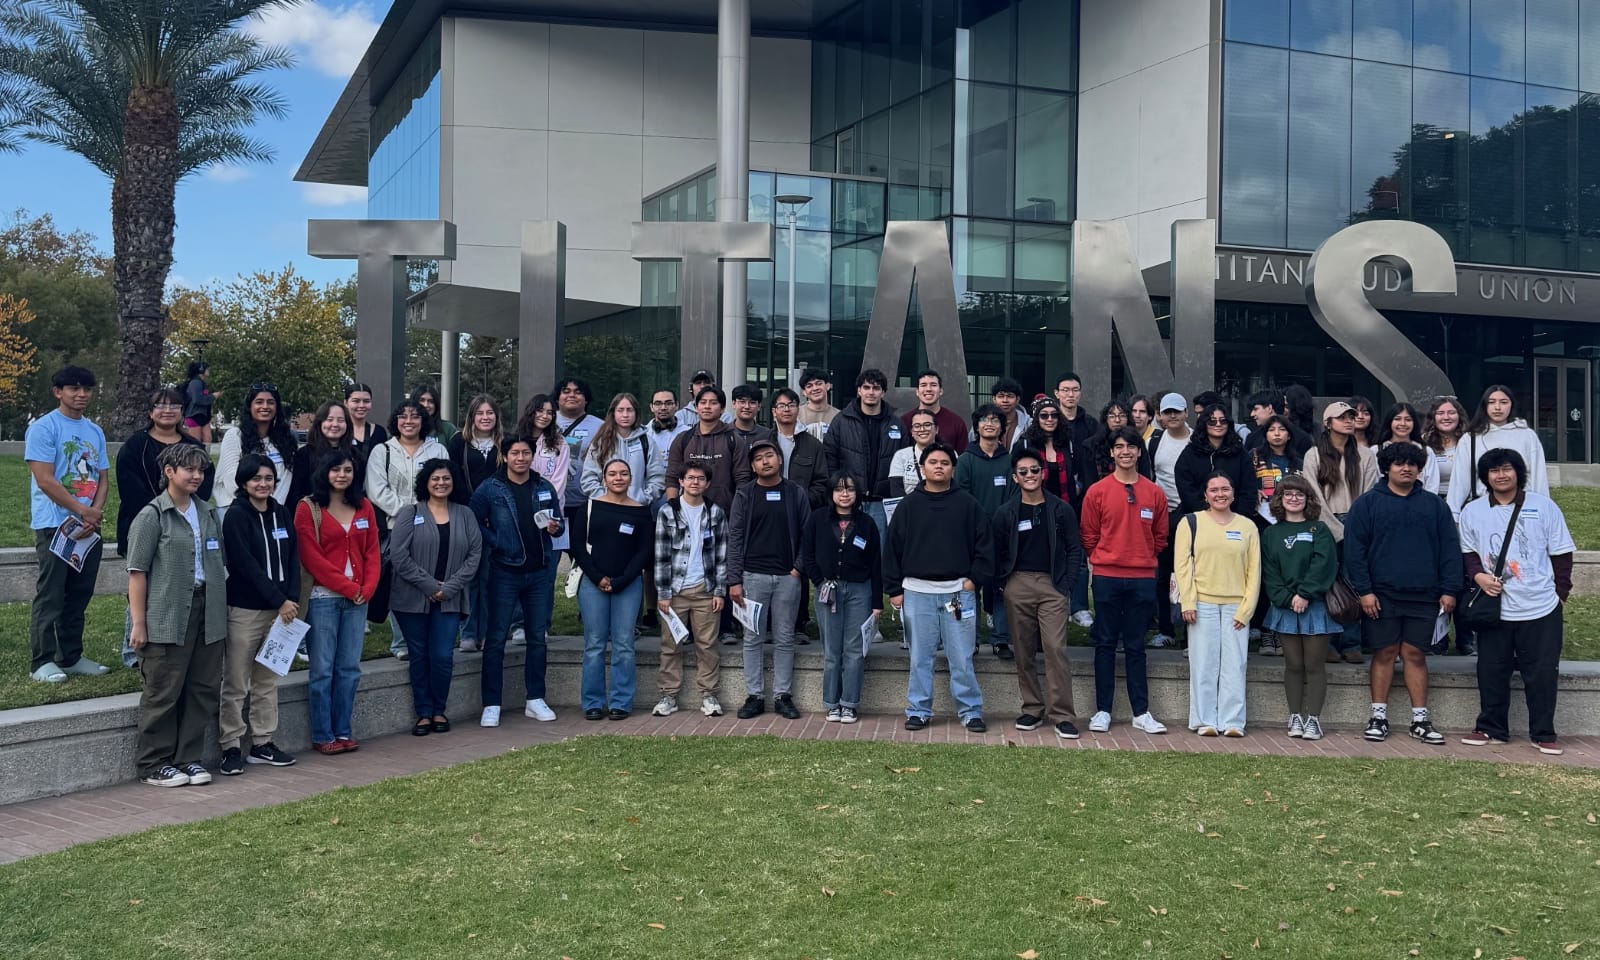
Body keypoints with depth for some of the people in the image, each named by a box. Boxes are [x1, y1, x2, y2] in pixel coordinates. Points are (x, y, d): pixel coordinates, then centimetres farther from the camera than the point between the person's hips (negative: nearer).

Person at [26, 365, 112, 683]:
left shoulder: (95, 432, 14)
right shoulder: (43, 428, -6)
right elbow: (44, 480, -12)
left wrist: (95, 513, -6)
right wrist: (83, 512, -11)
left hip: (90, 526, 6)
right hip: (54, 525, -6)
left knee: (79, 596, 10)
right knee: (50, 595, -5)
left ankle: (71, 657, 17)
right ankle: (42, 662, -1)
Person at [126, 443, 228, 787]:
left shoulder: (208, 513, 14)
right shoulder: (152, 516, -4)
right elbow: (137, 571, -7)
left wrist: (221, 610, 16)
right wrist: (139, 622, -11)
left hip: (207, 613, 6)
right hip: (167, 617, -6)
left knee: (203, 689, 8)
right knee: (162, 693, 0)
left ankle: (187, 758, 19)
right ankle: (153, 764, 11)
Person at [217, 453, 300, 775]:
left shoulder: (283, 515, 11)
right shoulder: (236, 517, -7)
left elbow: (293, 560, 9)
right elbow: (246, 565, -14)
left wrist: (292, 599, -5)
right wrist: (279, 601, -15)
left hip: (279, 608, 6)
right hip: (244, 610, -6)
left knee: (267, 681, 12)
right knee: (236, 685, -1)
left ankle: (262, 744, 20)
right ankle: (231, 748, 6)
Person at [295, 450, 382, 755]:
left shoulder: (364, 507, 12)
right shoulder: (308, 508, -2)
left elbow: (372, 551, 10)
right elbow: (311, 557, -8)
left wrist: (367, 588, -4)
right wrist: (348, 587, -11)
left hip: (359, 598, 4)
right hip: (323, 596, -4)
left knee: (349, 668, 7)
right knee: (323, 669, -1)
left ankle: (343, 732, 15)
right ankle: (322, 736, 7)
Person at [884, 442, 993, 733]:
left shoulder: (967, 505, 5)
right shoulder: (909, 505, 6)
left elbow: (984, 544, 6)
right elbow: (893, 548, 6)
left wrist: (975, 579, -3)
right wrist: (894, 589, 2)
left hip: (958, 591, -1)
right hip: (917, 592, 1)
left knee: (962, 658, 2)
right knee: (919, 658, 7)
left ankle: (970, 711, 11)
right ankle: (918, 710, 16)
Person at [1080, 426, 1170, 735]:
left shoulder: (1154, 493, 5)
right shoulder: (1097, 491, 0)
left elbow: (1160, 536, 13)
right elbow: (1088, 536, 5)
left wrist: (1143, 559, 7)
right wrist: (1102, 561, 2)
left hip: (1143, 578, 1)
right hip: (1107, 577, -1)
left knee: (1136, 646, 7)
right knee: (1105, 644, 5)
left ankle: (1141, 713, 11)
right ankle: (1102, 711, 9)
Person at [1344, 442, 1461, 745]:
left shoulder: (1435, 505, 11)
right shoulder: (1367, 503, 3)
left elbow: (1450, 550, 10)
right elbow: (1354, 549, -2)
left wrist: (1449, 590, 2)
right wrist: (1364, 590, -9)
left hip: (1423, 595, 2)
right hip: (1382, 594, -2)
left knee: (1415, 654, 4)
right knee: (1384, 653, 1)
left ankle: (1420, 720, 9)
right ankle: (1378, 717, 9)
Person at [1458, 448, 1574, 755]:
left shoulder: (1544, 506, 0)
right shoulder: (1472, 511, 3)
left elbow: (1561, 554, 4)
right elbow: (1468, 553, 10)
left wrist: (1562, 593, 1)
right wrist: (1478, 575, -9)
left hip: (1541, 608, -1)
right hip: (1494, 607, 1)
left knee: (1541, 673, 3)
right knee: (1491, 672, 8)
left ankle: (1543, 733, 15)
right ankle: (1491, 729, 21)